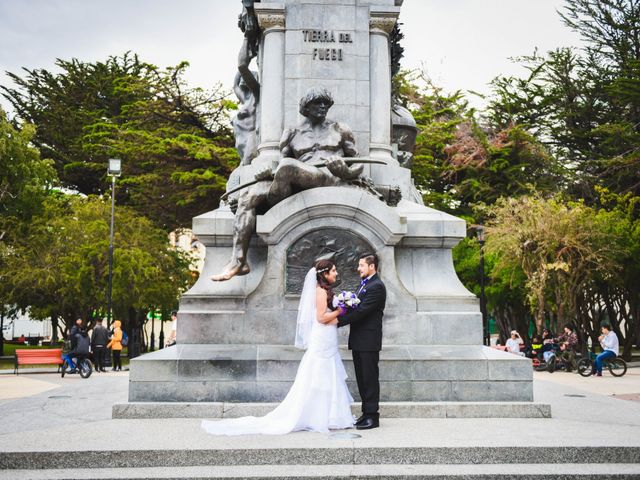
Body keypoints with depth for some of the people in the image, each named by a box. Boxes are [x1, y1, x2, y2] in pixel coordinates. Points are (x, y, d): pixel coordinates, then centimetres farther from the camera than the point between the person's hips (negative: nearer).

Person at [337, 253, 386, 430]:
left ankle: (372, 416, 4)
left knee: (370, 378, -3)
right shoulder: (364, 283, 17)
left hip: (369, 340, -9)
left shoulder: (376, 286, -14)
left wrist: (339, 321, -21)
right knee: (362, 378, 13)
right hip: (358, 340, 9)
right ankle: (366, 413, 21)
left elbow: (362, 310, -22)